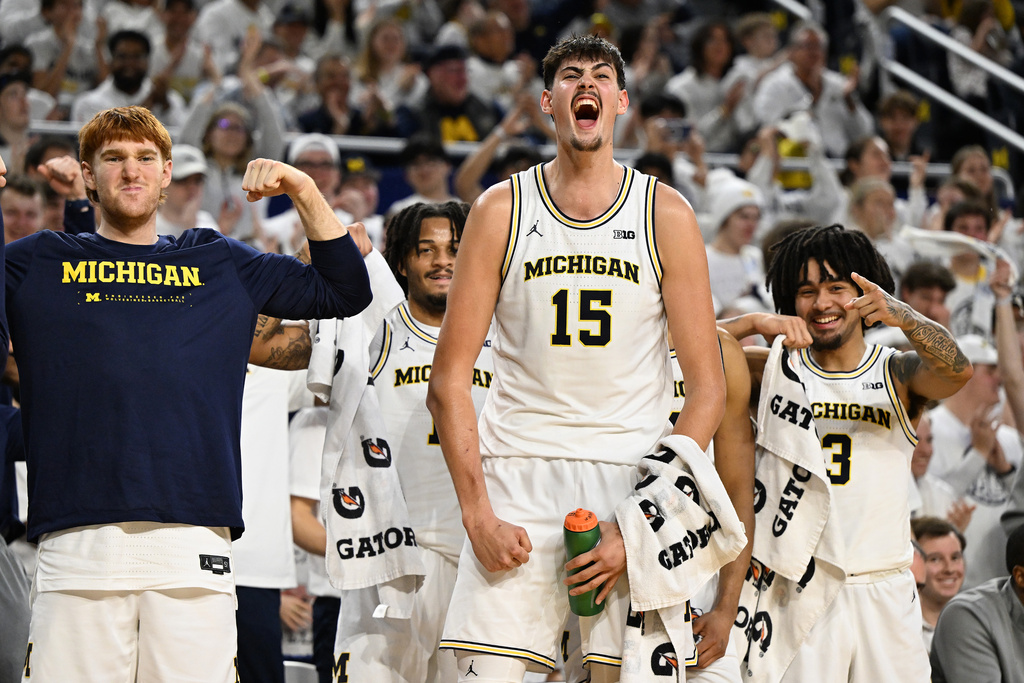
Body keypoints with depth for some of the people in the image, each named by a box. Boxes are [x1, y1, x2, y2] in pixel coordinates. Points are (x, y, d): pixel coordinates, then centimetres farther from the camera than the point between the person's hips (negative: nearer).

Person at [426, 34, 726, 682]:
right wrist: (477, 513, -7)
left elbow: (708, 387, 1)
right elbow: (449, 379, 4)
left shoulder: (667, 215, 3)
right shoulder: (502, 210, 4)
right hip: (517, 476, 0)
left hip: (633, 475, 0)